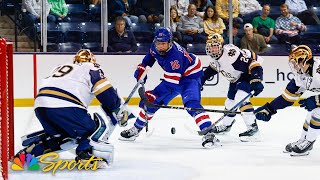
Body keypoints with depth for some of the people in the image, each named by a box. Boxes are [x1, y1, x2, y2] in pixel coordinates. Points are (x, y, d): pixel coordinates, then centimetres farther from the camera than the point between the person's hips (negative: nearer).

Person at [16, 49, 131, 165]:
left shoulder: (61, 67, 36)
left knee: (58, 135, 29)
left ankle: (28, 151, 19)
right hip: (64, 106, -7)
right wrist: (120, 112, 16)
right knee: (99, 128, 4)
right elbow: (107, 94, 4)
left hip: (40, 105, 7)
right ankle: (86, 153, -19)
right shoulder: (91, 68, 17)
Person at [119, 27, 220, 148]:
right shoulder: (155, 47, -13)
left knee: (191, 104, -31)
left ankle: (208, 133, -38)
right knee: (151, 99, 6)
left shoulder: (174, 56, -37)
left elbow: (171, 83, -36)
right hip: (173, 77, 8)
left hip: (190, 76, -8)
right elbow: (150, 56, 15)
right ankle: (136, 129, 22)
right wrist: (142, 68, 8)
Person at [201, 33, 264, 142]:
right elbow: (212, 68, 20)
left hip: (249, 74, -10)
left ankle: (253, 128, -28)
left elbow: (251, 63, -37)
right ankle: (226, 125, 42)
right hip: (236, 79, 10)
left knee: (240, 98, -27)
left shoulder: (231, 52, -33)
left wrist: (256, 80, -45)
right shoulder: (217, 57, -3)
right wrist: (202, 80, 21)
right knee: (230, 101, 18)